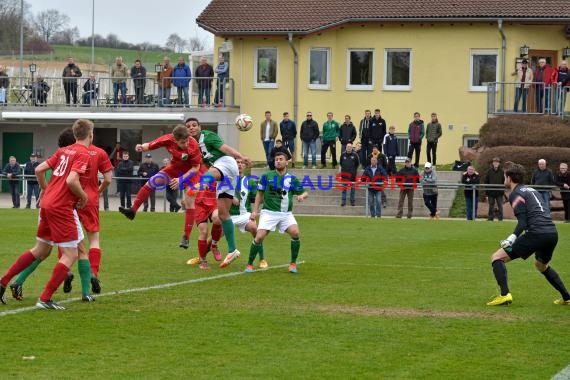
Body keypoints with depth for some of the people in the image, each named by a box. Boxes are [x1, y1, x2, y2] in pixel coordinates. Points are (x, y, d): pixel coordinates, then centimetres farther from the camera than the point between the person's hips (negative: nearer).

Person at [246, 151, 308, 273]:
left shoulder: (292, 179, 7)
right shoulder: (267, 176, 4)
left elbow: (304, 192, 13)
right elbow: (259, 194, 11)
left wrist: (302, 196, -10)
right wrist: (255, 211, 4)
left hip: (286, 213, 1)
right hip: (269, 212, -1)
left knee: (295, 233, -23)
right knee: (259, 237, -16)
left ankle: (293, 263, -7)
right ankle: (249, 264, 2)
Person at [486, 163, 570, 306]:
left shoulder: (515, 194, 1)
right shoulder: (531, 190, 26)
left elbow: (523, 222, -11)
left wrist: (512, 237, -22)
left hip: (536, 234, -8)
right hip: (553, 233, 8)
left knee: (497, 258, -2)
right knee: (542, 265, 37)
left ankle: (505, 294, -19)